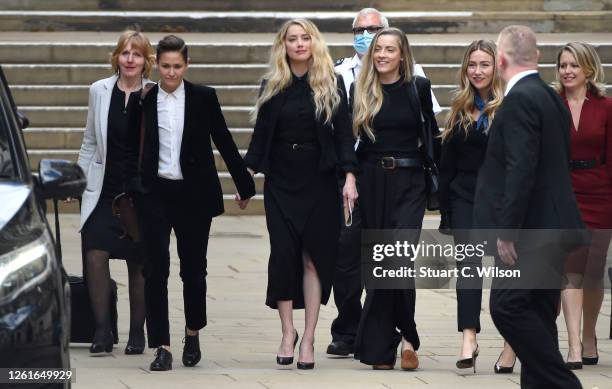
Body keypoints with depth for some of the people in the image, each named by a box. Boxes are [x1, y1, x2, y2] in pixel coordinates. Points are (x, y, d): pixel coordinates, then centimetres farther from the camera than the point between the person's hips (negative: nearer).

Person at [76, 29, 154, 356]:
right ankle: (102, 329, -4)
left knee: (139, 262, 5)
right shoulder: (99, 91, 5)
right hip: (104, 188, 2)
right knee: (95, 253, -12)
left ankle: (137, 333, 16)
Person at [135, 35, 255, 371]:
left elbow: (223, 142, 5)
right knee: (156, 270, -7)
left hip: (194, 194, 0)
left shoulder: (204, 98, 1)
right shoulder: (143, 100, 1)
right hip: (155, 194, 0)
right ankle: (162, 347, -5)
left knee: (193, 268, 9)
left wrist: (245, 185, 8)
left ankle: (193, 334, 31)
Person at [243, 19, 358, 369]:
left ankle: (308, 339, 0)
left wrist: (349, 176, -11)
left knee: (314, 255, -2)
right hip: (280, 181, 2)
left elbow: (344, 132, -2)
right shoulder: (272, 85, 5)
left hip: (319, 180, -1)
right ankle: (288, 333, 4)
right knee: (283, 252, -4)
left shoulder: (331, 84, 1)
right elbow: (261, 133, 8)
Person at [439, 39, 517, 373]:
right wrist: (444, 206, 11)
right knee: (469, 263, -7)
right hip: (465, 196, 4)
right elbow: (448, 160, 13)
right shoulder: (460, 108, 10)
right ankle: (469, 338, -17)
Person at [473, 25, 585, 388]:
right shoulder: (551, 97, 15)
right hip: (551, 227, 10)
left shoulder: (519, 100, -14)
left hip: (531, 229, -10)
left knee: (507, 305, -11)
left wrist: (507, 231, -20)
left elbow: (521, 170, -22)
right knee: (537, 314, 11)